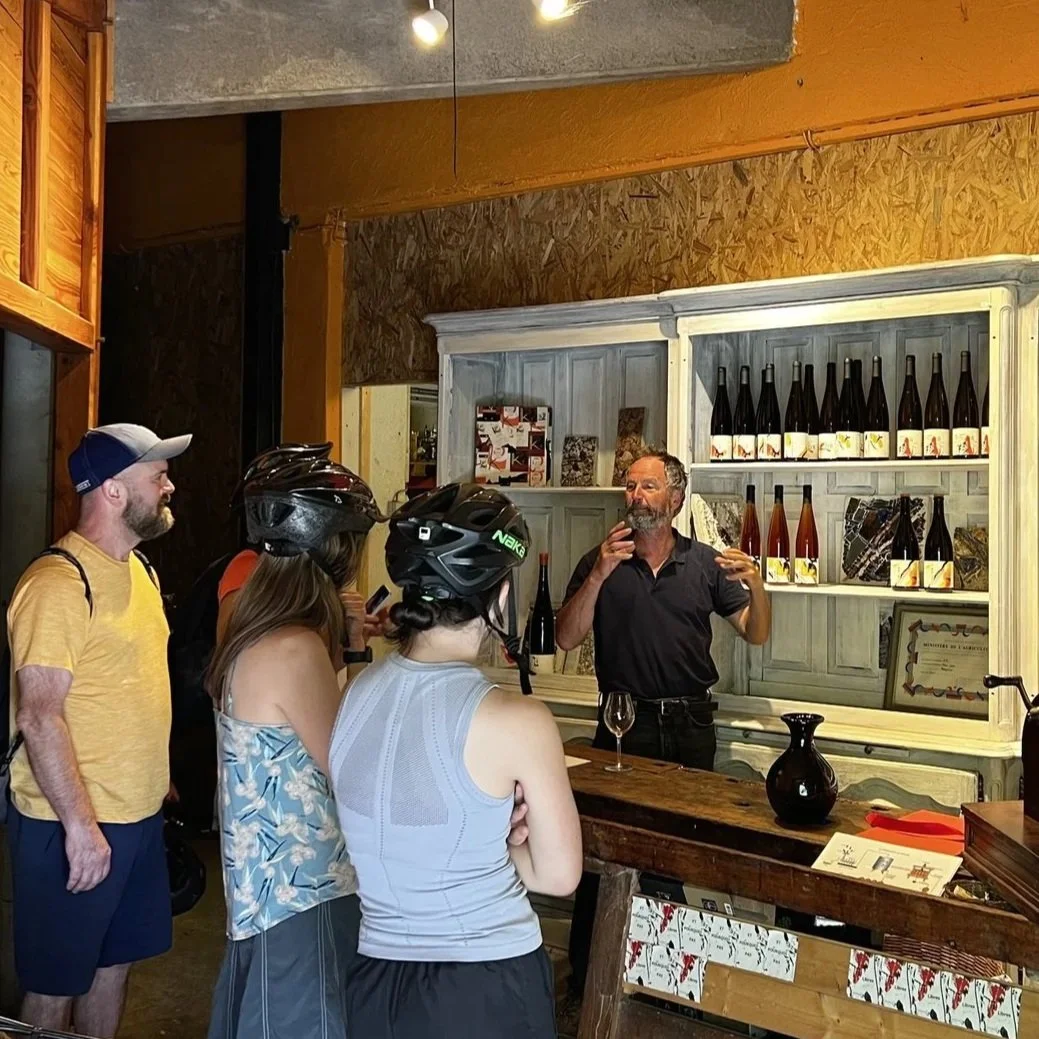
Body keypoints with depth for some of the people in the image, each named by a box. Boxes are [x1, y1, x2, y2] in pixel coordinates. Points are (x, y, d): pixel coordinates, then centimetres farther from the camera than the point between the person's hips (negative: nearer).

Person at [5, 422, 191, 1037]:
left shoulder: (137, 569, 9)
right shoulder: (59, 584, -19)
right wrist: (80, 824, -23)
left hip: (139, 814, 8)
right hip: (72, 825, -8)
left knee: (116, 961, 21)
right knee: (56, 982, 10)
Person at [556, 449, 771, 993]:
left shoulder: (705, 562, 6)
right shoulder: (601, 561, 2)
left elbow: (755, 634, 7)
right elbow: (566, 639, -6)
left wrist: (755, 585, -14)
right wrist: (600, 575, -19)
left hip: (690, 723, 2)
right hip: (624, 722, -1)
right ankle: (585, 974, 16)